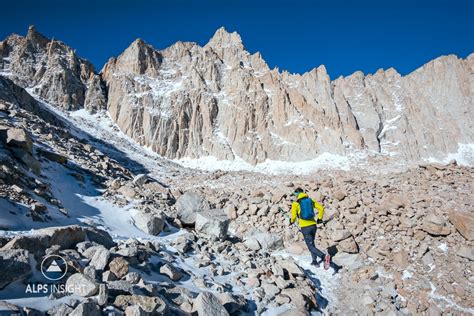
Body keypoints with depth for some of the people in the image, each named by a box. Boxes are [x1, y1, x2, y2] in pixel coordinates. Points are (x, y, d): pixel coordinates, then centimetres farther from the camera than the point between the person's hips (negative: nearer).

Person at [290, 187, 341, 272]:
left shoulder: (295, 204, -4)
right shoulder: (310, 200, 9)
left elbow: (293, 216, -8)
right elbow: (321, 208, 7)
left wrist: (292, 221, 15)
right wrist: (320, 218, 20)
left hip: (305, 227, -5)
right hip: (313, 225, 5)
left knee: (311, 247, -4)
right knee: (311, 243, 27)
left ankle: (324, 257, -27)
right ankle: (315, 261, 28)